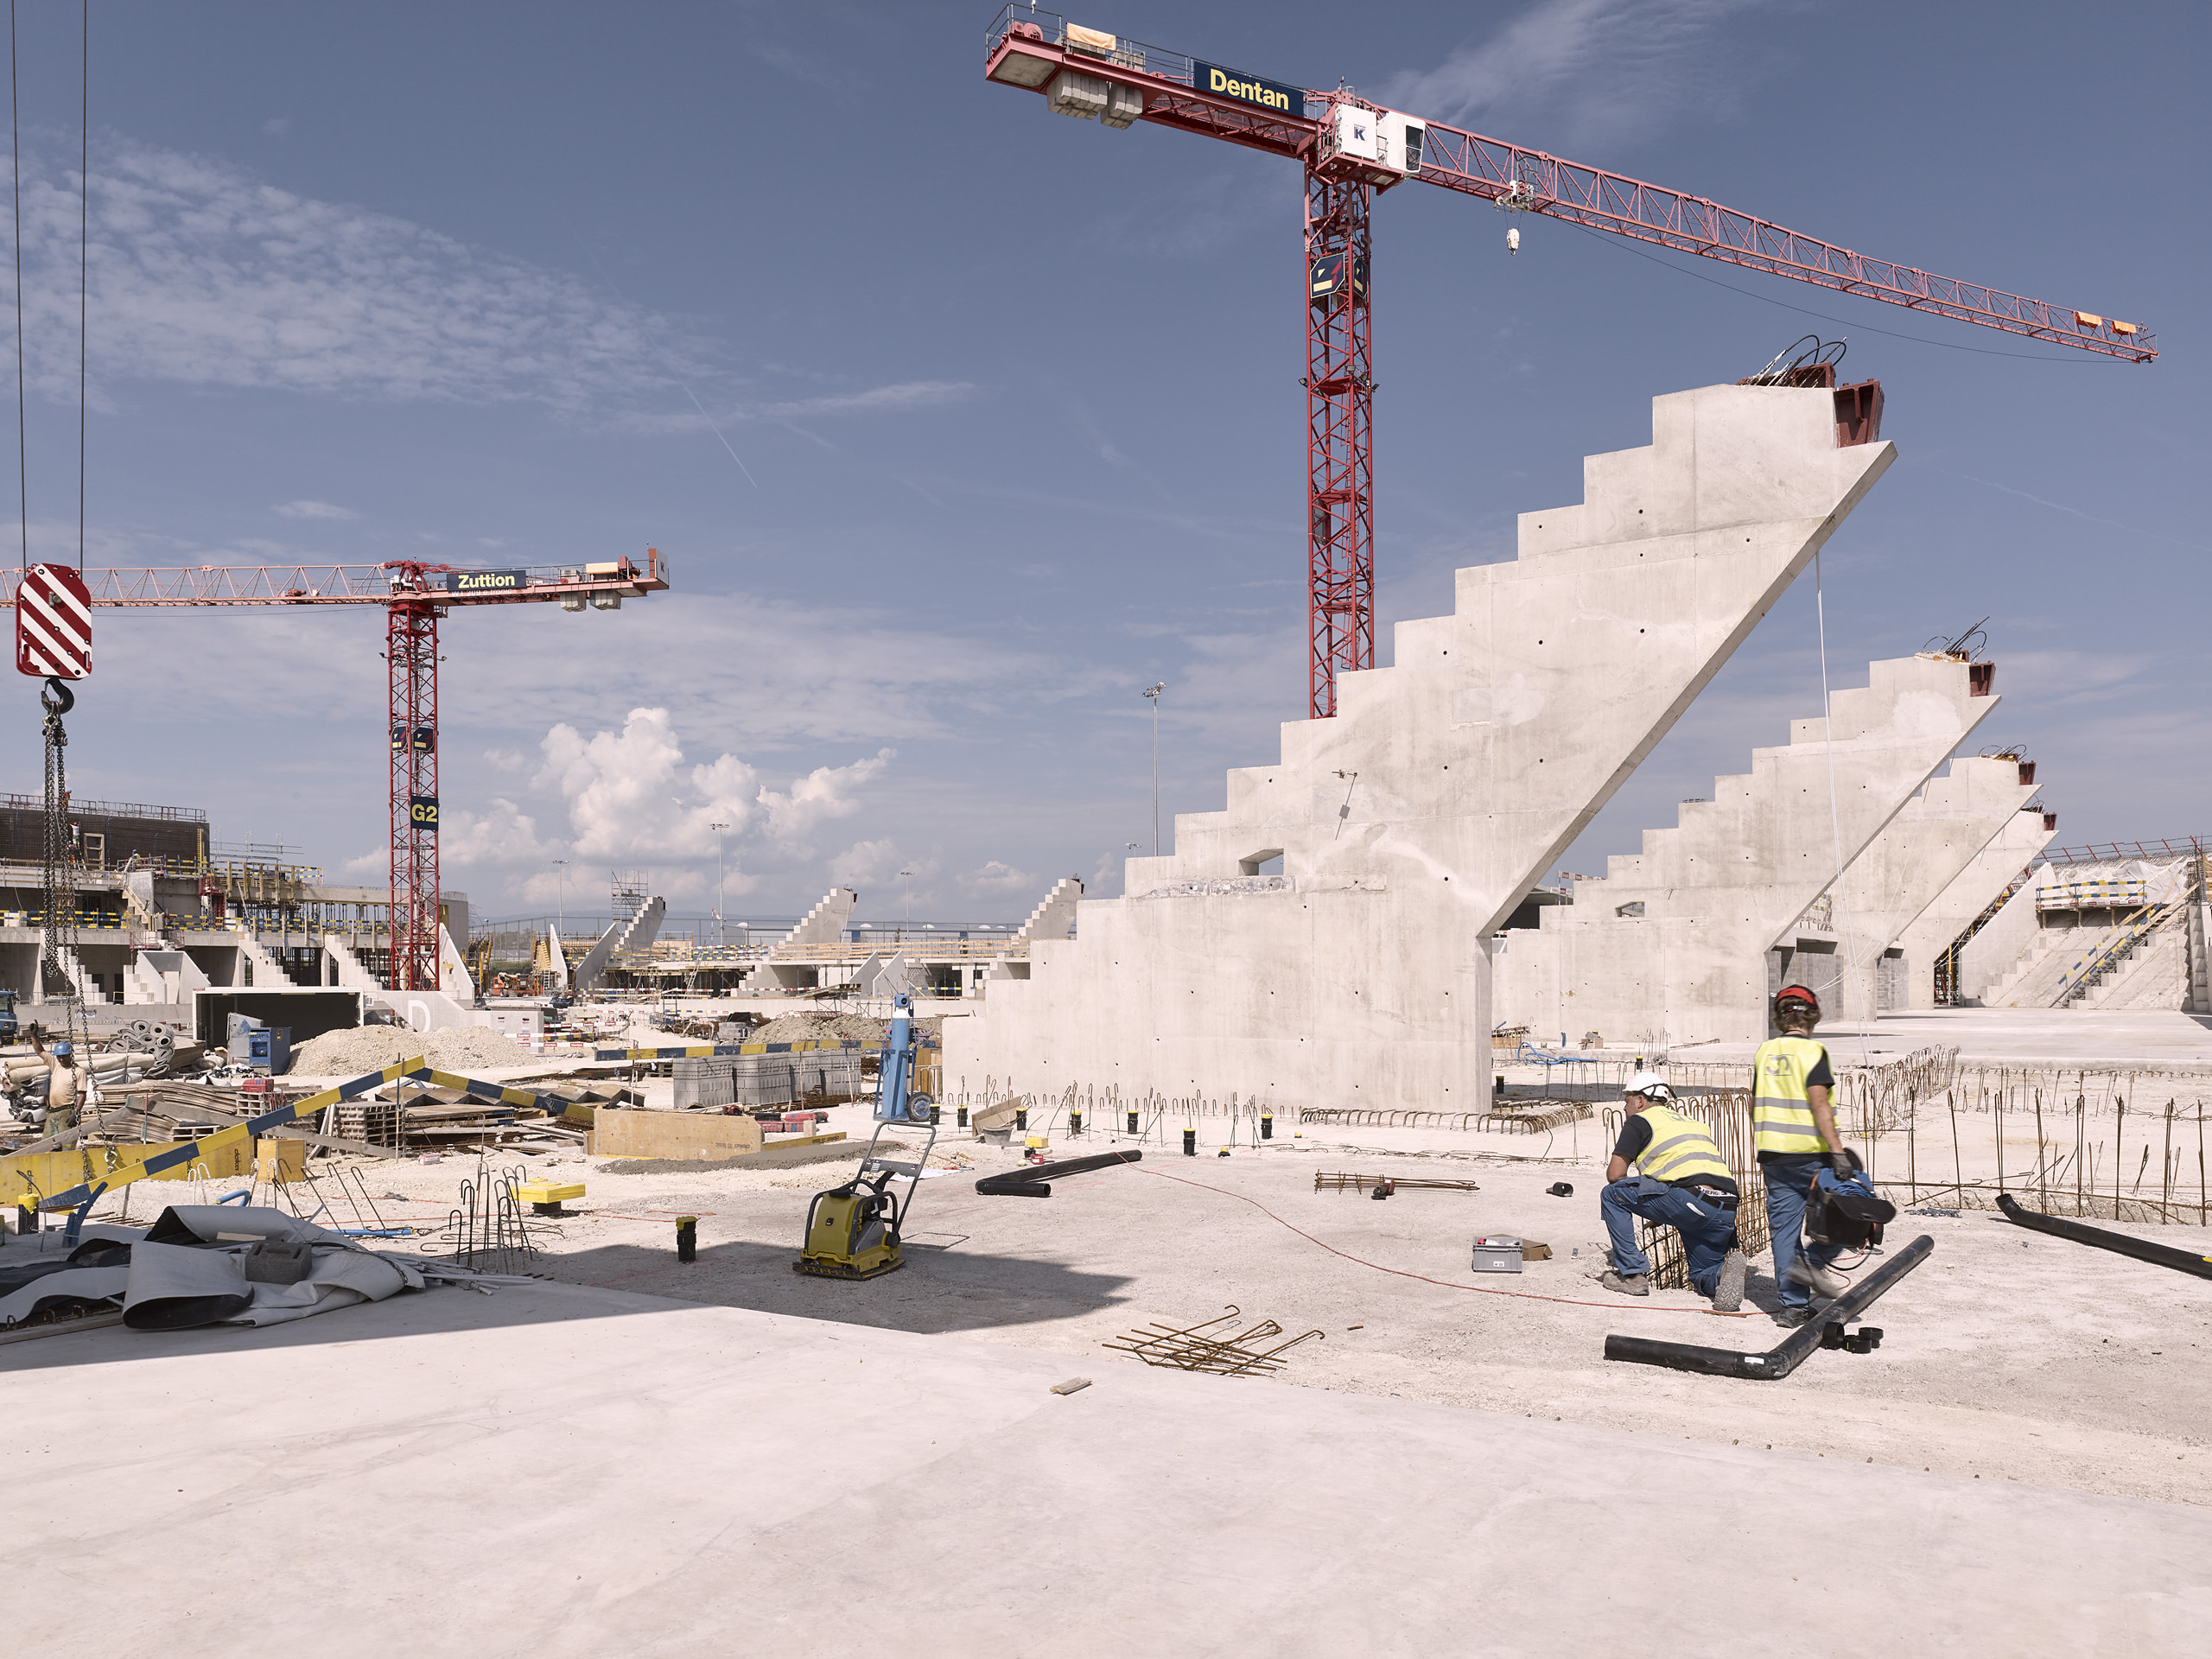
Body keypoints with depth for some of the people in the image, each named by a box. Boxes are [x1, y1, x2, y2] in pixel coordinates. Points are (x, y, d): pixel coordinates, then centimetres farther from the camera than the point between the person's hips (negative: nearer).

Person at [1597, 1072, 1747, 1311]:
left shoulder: (1639, 1121, 11)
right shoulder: (1694, 1123, 32)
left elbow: (1614, 1175, 6)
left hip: (1689, 1199, -7)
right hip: (1727, 1210, 7)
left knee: (1612, 1195, 11)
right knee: (1703, 1280, 25)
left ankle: (1633, 1273, 9)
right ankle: (1725, 1270, -10)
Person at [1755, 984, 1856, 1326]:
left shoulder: (1765, 1052, 10)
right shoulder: (1812, 1052, -8)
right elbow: (1819, 1103, -18)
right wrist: (1837, 1149, -19)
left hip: (1772, 1154, 6)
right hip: (1809, 1153, -6)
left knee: (1784, 1227, 7)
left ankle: (1793, 1305, 8)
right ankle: (1815, 1259, -3)